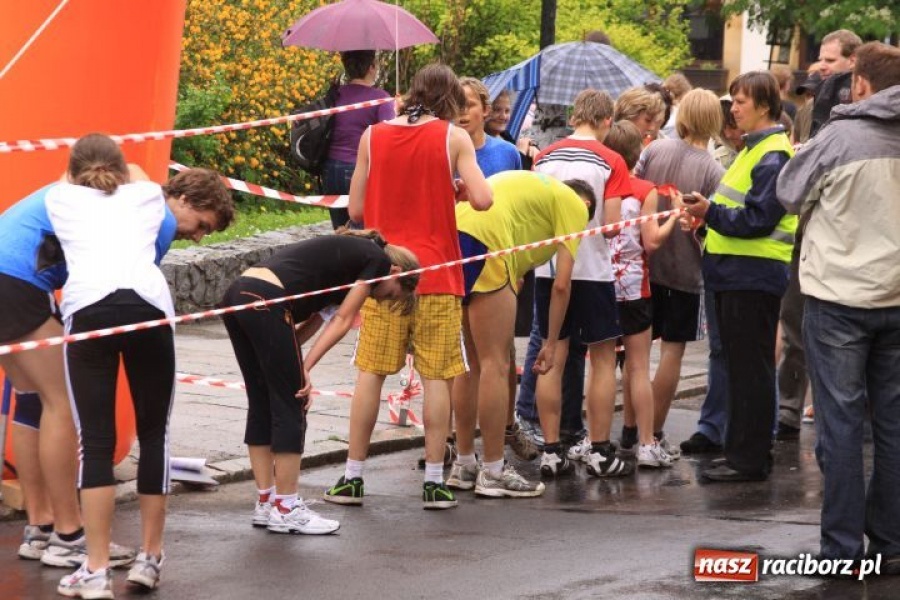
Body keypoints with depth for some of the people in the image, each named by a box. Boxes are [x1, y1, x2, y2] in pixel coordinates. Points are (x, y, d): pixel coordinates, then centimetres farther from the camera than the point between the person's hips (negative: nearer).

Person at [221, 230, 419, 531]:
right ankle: (285, 509, 6)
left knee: (262, 405, 16)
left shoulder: (348, 252, 32)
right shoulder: (378, 260, 7)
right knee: (290, 407, 1)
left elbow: (312, 317, 20)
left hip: (237, 295, 9)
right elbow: (342, 322, 2)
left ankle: (266, 503, 22)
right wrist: (305, 368, 0)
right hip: (266, 302, -9)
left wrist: (297, 368, 8)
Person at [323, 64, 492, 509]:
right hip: (436, 273, -2)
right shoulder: (453, 138, -2)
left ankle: (352, 477, 8)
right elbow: (482, 199, -11)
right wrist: (456, 191, 9)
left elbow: (355, 209, 7)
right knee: (435, 376, 1)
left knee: (371, 372, 6)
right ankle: (434, 481, 0)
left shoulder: (372, 136, 5)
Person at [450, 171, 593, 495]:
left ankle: (464, 465, 23)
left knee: (473, 363, 18)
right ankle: (493, 474, 2)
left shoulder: (535, 187, 35)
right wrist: (551, 344, 12)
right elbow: (562, 284, 5)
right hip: (483, 241, -8)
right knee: (495, 364, -1)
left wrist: (505, 342, 29)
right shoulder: (575, 205, 13)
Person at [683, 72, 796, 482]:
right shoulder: (755, 149, 18)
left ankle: (749, 459, -3)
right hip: (738, 274, 10)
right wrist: (709, 214, 7)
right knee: (740, 366, 14)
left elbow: (759, 218, -22)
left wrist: (711, 213, -19)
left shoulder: (773, 155, -14)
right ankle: (743, 452, 20)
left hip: (754, 275, -10)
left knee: (749, 369, -6)